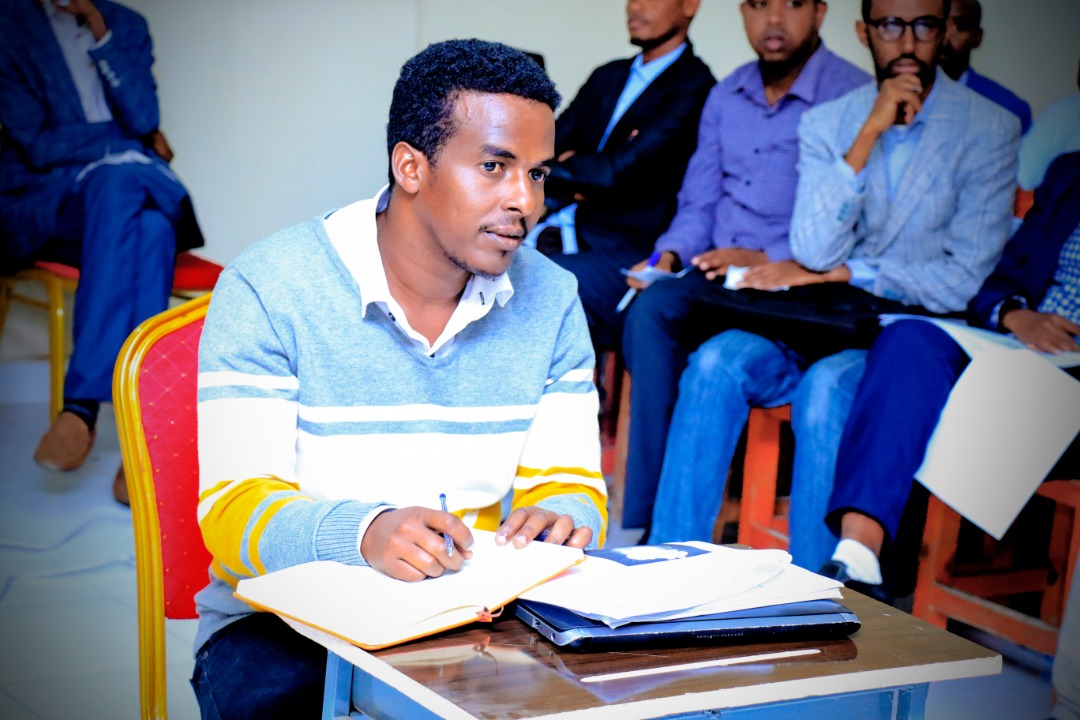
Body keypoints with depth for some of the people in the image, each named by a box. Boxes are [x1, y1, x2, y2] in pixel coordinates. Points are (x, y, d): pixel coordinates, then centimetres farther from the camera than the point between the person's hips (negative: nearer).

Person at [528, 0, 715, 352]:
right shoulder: (607, 78, 20)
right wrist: (585, 173, -8)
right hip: (562, 233, 7)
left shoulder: (695, 88, -5)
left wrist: (562, 167, -2)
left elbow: (622, 171, -15)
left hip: (624, 252, -7)